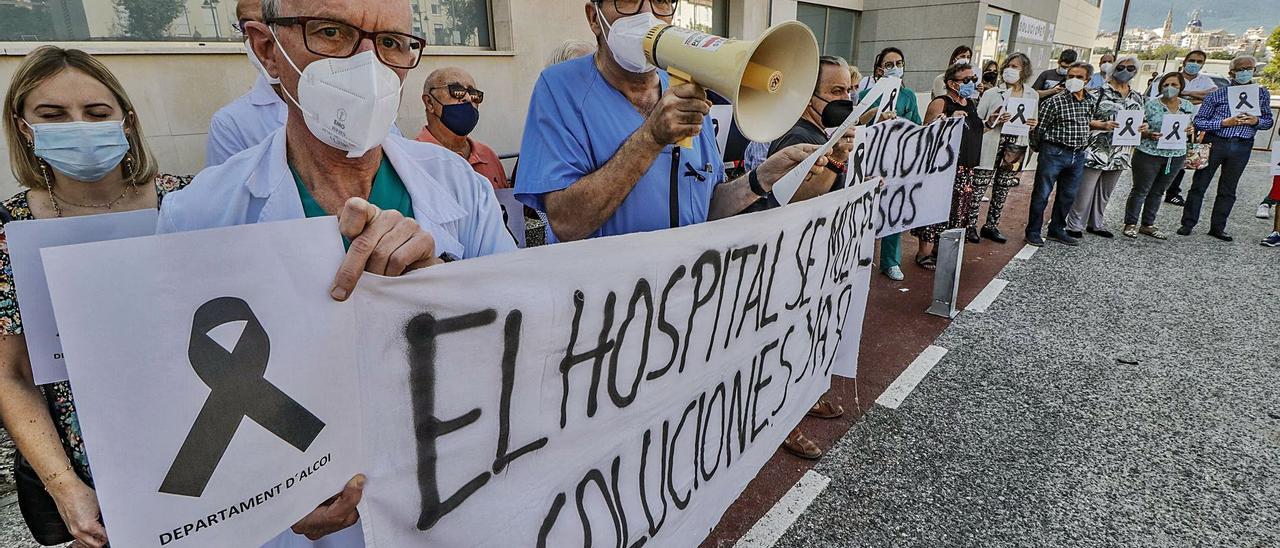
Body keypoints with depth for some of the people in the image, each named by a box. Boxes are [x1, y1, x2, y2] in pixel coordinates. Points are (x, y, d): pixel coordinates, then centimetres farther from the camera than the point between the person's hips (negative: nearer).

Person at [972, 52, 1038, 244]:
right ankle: (970, 225, 8)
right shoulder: (992, 94, -3)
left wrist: (1034, 124, -4)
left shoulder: (1032, 95, 8)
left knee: (1003, 189, 11)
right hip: (991, 148, -4)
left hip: (1015, 148, 4)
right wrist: (993, 120, -22)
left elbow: (1033, 121, 20)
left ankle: (991, 226, 23)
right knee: (979, 186, -3)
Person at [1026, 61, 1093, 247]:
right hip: (1054, 153, -6)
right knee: (1042, 194, 0)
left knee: (1068, 196, 13)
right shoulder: (1055, 101, -9)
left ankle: (1057, 229, 26)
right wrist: (1045, 147, -1)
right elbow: (1040, 128, -6)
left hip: (1078, 155, 6)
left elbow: (1090, 125, 21)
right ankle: (1033, 231, 10)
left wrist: (1083, 146, 12)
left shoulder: (1090, 103, 8)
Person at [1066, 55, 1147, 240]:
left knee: (1105, 192, 15)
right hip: (1096, 151, -6)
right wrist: (1103, 124, -23)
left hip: (1121, 153, 6)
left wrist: (1142, 127, -1)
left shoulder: (1137, 97, 13)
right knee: (1084, 191, -3)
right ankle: (1075, 225, 7)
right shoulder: (1099, 92, -7)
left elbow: (1138, 121, 21)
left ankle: (1097, 224, 26)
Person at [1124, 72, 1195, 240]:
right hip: (1150, 154, -5)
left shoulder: (1188, 106, 9)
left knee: (1158, 191, 12)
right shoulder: (1151, 105, -6)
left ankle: (1148, 224, 21)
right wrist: (1149, 134, -26)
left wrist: (1191, 131, -6)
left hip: (1177, 156, 5)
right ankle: (1131, 224, 9)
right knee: (1140, 190, 0)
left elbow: (1194, 126, 18)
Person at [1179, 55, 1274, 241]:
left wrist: (1256, 121, -8)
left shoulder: (1262, 94, 8)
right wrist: (1224, 123, -17)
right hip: (1215, 142, -3)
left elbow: (1269, 121, 14)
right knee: (1199, 185, 2)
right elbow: (1199, 121, -4)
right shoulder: (1217, 94, -3)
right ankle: (1188, 224, 10)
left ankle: (1217, 227, 19)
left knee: (1228, 190, 10)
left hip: (1242, 147, 3)